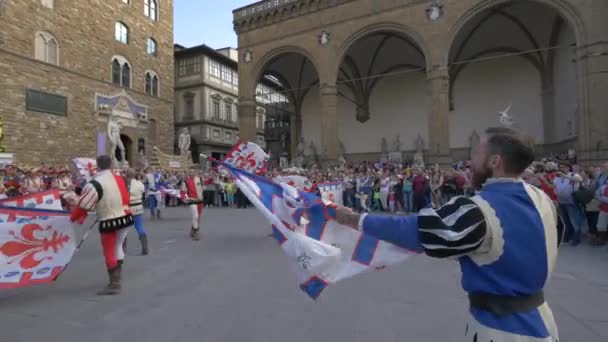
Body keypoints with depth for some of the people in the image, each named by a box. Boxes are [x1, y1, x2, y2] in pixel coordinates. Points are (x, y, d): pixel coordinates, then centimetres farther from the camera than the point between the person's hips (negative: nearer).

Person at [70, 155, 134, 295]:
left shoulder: (95, 184, -15)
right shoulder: (120, 179, 6)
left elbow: (83, 205, -10)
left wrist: (73, 218, 7)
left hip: (110, 223, -7)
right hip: (125, 218, 7)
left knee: (109, 252, 5)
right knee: (117, 247, 24)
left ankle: (114, 285, 12)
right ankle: (117, 277, 37)